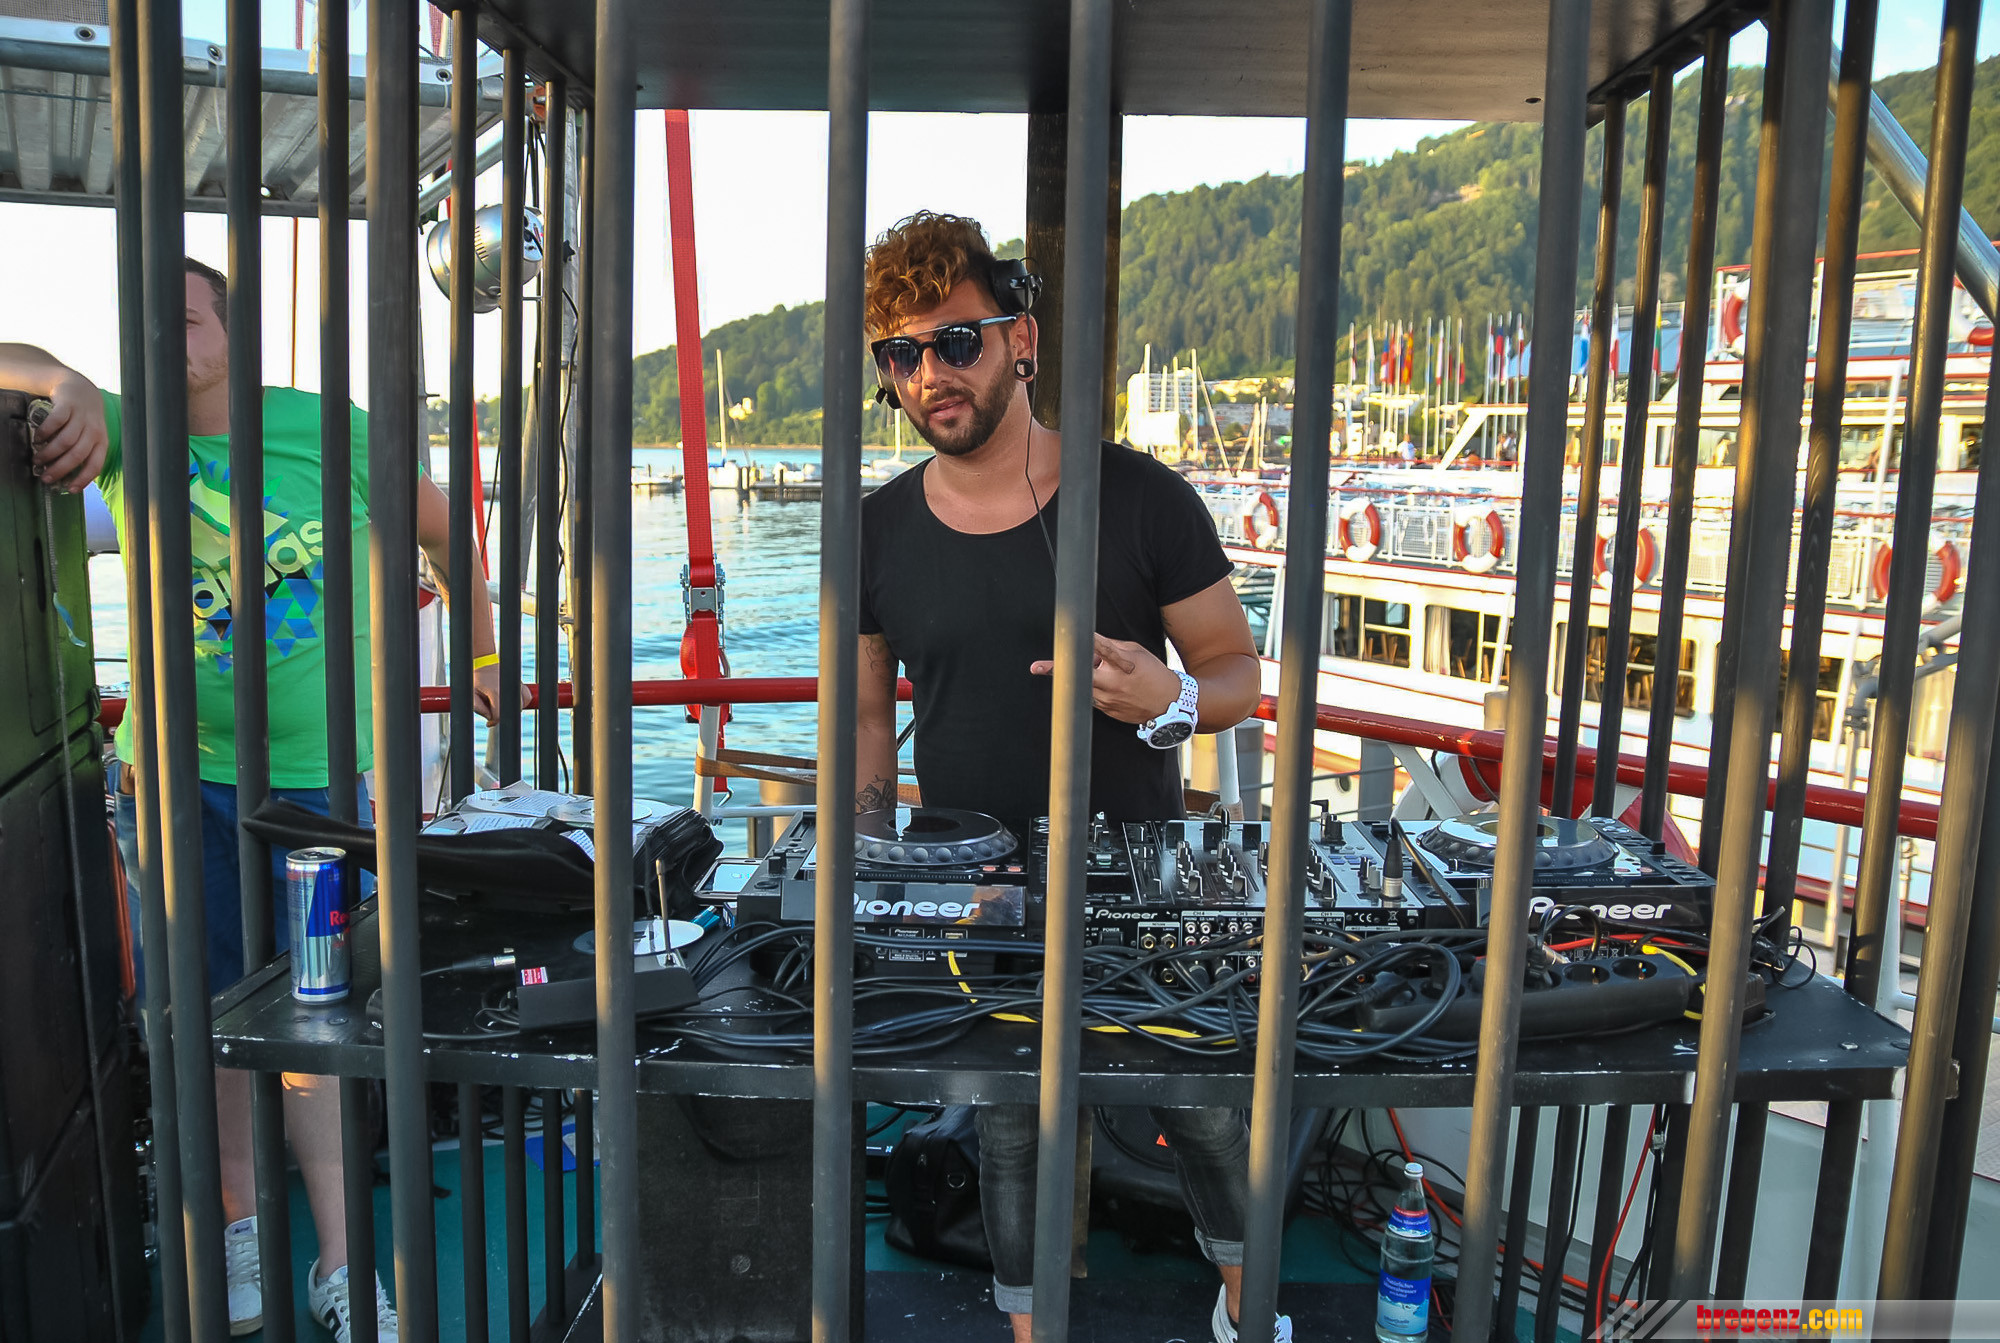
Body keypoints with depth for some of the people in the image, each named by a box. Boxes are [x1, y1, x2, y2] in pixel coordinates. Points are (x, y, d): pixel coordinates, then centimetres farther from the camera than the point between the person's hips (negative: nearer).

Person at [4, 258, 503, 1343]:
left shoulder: (329, 430, -2)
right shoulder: (129, 436, 2)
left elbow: (440, 524, 11)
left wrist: (483, 646, 16)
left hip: (321, 775, -2)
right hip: (179, 776, 2)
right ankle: (242, 1223, 31)